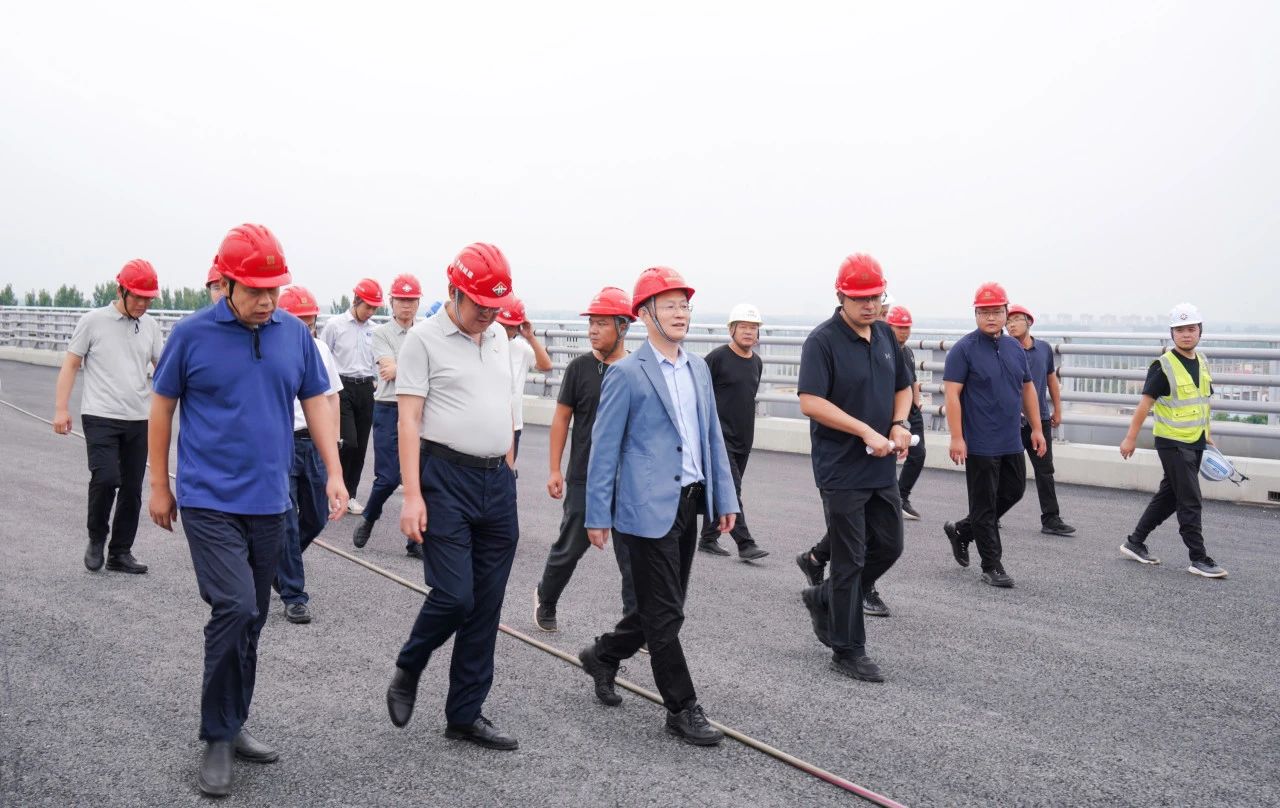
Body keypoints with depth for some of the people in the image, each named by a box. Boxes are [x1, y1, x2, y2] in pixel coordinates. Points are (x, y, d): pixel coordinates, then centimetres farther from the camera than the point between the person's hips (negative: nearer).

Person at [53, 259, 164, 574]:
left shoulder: (150, 325, 9)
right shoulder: (93, 321, -2)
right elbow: (70, 365, 1)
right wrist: (61, 409, -6)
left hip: (138, 419, 4)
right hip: (100, 417, -4)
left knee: (132, 488, 5)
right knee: (106, 478, -17)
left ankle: (120, 552, 17)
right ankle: (96, 539, 8)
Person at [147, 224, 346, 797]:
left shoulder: (295, 333, 3)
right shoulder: (192, 334, -6)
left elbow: (315, 403, 9)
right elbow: (162, 407, 3)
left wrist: (334, 473, 1)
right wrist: (159, 485, 5)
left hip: (269, 502, 4)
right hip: (210, 501, -4)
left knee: (250, 619, 13)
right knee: (234, 609, -15)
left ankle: (233, 726, 29)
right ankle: (217, 739, 2)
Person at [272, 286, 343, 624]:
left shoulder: (320, 349, 7)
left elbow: (331, 397, 16)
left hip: (314, 443, 6)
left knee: (316, 517, 13)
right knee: (287, 523, -1)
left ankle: (277, 562, 39)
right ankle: (293, 596, 9)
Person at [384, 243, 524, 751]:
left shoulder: (499, 337, 14)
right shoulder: (424, 339, -6)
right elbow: (408, 421, -10)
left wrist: (509, 470, 16)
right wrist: (412, 495, -16)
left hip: (498, 481, 6)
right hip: (447, 479, -6)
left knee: (486, 605, 8)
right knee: (454, 595, -10)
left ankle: (466, 715, 19)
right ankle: (407, 671, 21)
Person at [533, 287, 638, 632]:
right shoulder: (580, 367, -3)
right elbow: (561, 418, 1)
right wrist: (554, 470, -2)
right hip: (584, 479, -1)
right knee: (570, 548, 10)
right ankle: (545, 601, 34)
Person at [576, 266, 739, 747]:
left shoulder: (699, 369, 11)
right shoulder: (627, 374, -9)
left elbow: (712, 436, 15)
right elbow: (604, 448, -8)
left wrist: (725, 497, 11)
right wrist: (597, 515, -9)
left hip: (688, 504, 7)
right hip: (648, 508, -7)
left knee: (664, 608, 17)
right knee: (664, 614, 1)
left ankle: (603, 656, 39)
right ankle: (682, 710, 13)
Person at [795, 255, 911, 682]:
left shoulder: (885, 335, 9)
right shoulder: (823, 341, -13)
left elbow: (902, 387, 19)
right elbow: (810, 402, -21)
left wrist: (899, 425, -1)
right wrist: (867, 432, -21)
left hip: (882, 468, 7)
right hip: (842, 470, -7)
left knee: (888, 547, 14)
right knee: (850, 561, 1)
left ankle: (824, 599, 34)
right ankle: (847, 651, 14)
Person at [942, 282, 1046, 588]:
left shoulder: (1016, 347, 11)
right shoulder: (964, 349, -10)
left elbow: (1028, 389, 18)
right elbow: (952, 394, -14)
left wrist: (1037, 429, 13)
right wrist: (956, 438, -20)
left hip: (1012, 443, 7)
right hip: (980, 445, -7)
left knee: (1013, 492, 15)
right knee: (984, 505, 2)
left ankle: (962, 530, 31)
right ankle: (992, 566, 12)